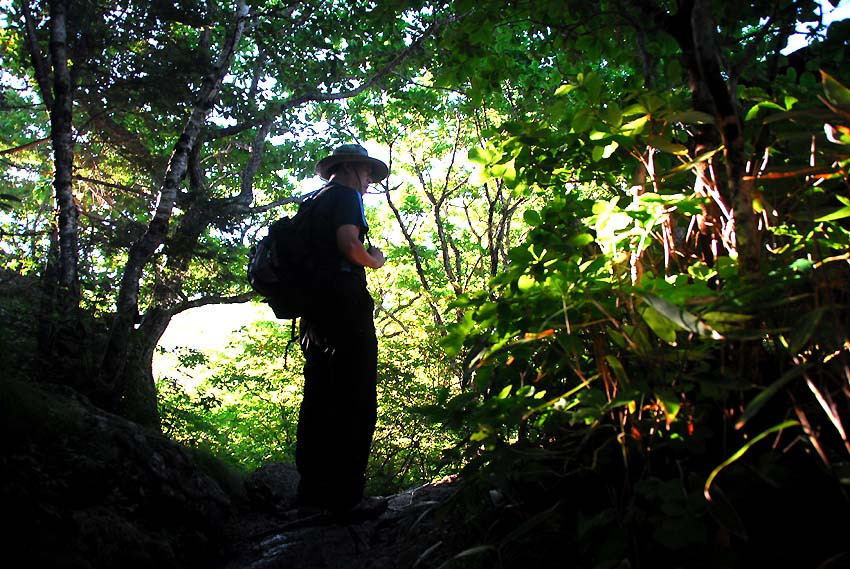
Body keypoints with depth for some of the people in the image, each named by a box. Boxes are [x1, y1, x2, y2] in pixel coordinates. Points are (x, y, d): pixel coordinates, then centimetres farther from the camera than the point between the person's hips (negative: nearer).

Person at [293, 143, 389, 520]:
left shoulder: (315, 203, 25)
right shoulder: (345, 195, 0)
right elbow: (348, 244, -16)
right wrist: (375, 260, 1)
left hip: (314, 307, 9)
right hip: (344, 304, -9)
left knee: (319, 402, 8)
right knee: (355, 403, -8)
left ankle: (312, 492, 12)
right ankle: (345, 496, -9)